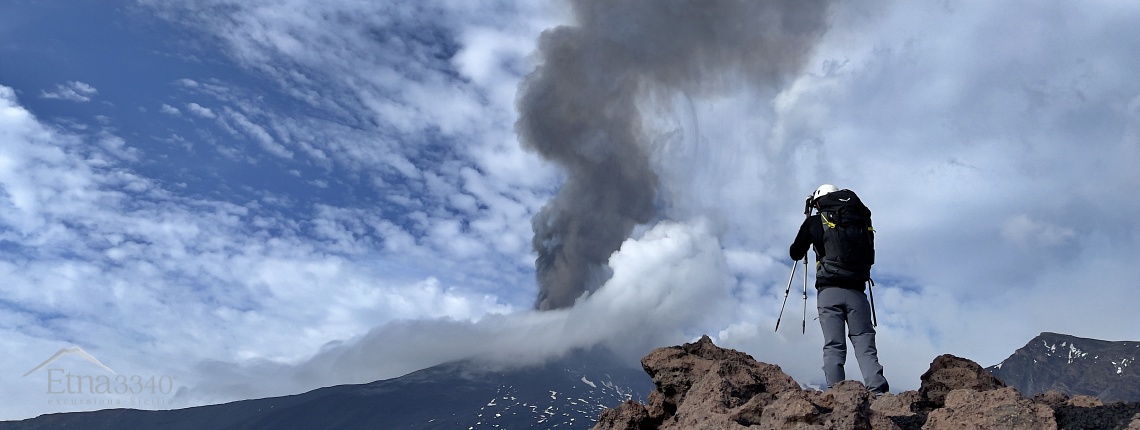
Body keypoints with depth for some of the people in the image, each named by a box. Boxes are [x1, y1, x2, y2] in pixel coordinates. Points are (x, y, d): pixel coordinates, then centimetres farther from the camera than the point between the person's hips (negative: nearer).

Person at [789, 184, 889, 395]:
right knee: (865, 346, -1)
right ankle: (878, 392, -18)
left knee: (833, 347, -5)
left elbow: (796, 253, 16)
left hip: (828, 292, -1)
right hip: (856, 291, 1)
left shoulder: (814, 222, 9)